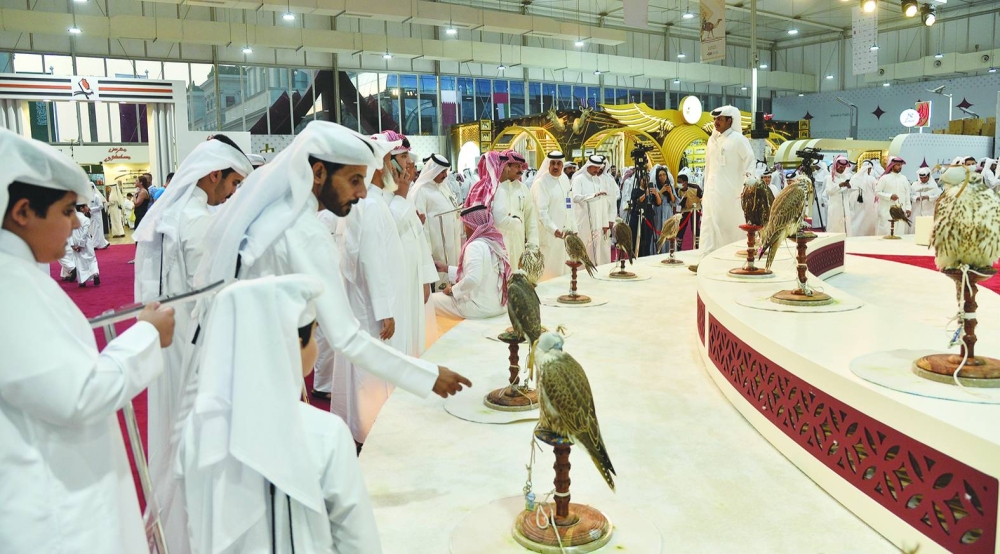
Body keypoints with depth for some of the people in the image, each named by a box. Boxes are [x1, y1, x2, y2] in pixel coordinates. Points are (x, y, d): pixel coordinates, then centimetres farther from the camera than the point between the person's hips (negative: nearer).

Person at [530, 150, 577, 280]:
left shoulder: (565, 179, 11)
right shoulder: (541, 183, -11)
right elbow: (541, 211, -19)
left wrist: (574, 229, 16)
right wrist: (554, 229, -29)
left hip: (566, 231, 7)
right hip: (549, 233, -7)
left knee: (565, 267, 12)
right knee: (550, 269, -4)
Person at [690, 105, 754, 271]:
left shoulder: (738, 140, -6)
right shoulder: (712, 139, 13)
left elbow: (751, 162, -9)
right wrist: (706, 190, 14)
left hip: (730, 191, -6)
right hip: (713, 191, 6)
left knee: (732, 226, 3)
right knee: (709, 224, -2)